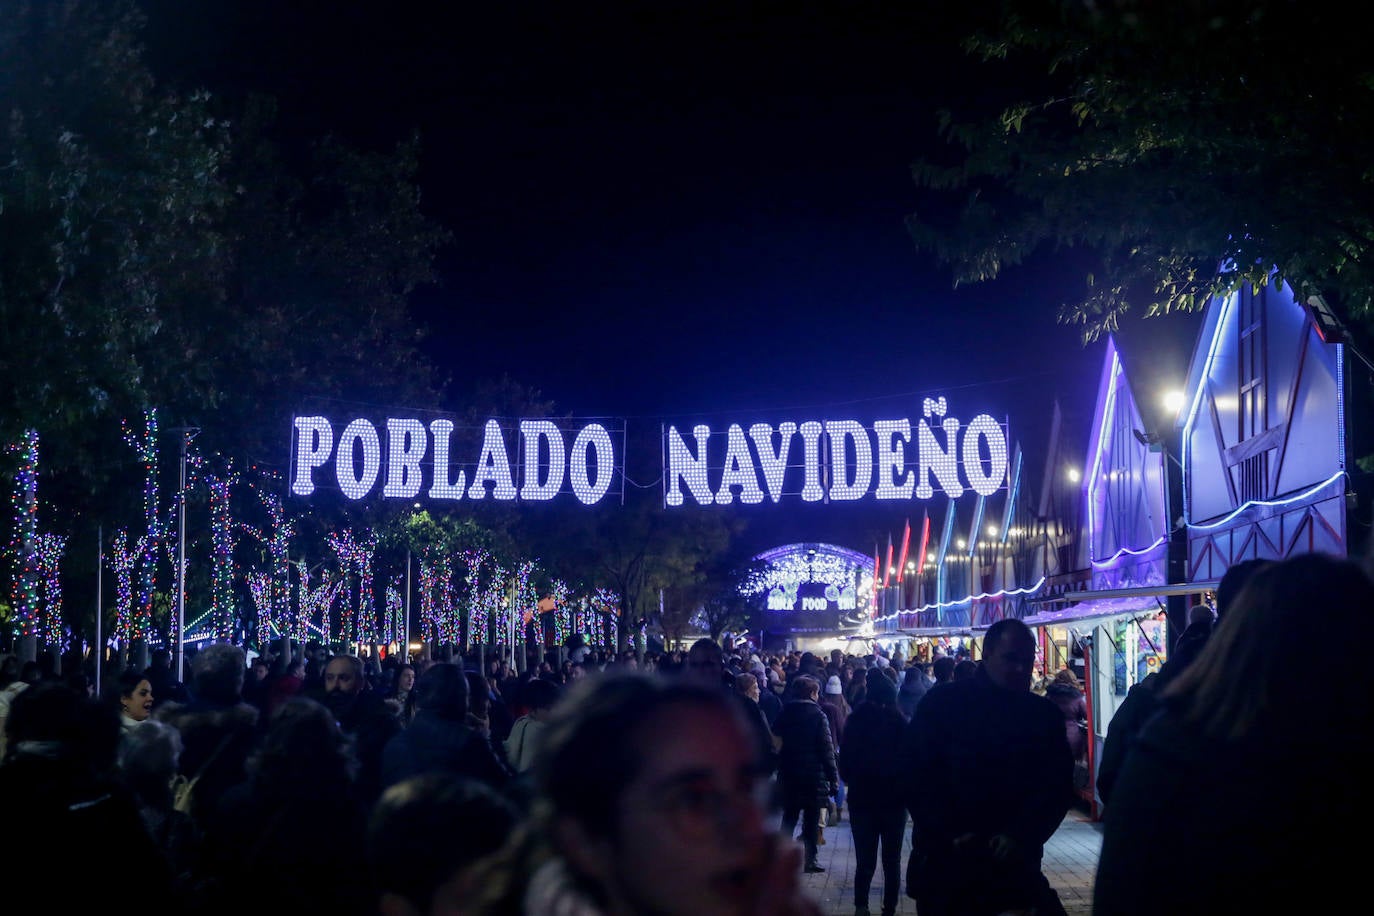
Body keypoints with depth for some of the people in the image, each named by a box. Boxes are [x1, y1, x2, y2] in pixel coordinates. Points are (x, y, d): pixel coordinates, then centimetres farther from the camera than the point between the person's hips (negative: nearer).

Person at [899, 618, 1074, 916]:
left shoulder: (1045, 714, 6)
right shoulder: (941, 704, -1)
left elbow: (1057, 786, 3)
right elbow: (915, 777, -5)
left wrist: (1021, 837, -12)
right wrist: (949, 836, -15)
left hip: (1015, 865, 1)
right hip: (943, 862, -1)